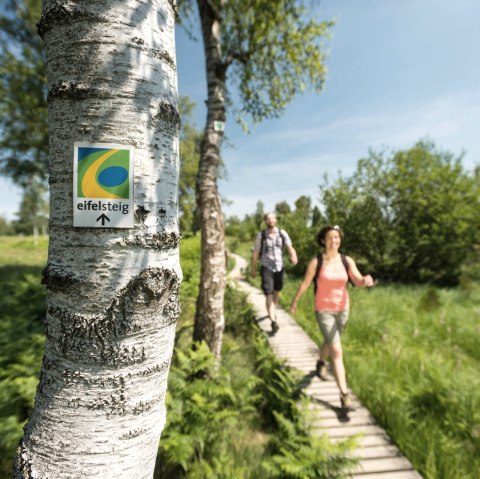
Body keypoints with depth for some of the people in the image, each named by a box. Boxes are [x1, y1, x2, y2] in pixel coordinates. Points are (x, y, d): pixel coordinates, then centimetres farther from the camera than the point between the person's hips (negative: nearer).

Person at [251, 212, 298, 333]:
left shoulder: (282, 233, -4)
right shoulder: (261, 235, -8)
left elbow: (290, 247, -13)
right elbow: (255, 253, -2)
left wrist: (294, 256, -35)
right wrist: (253, 269, 1)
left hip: (279, 267, 3)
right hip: (266, 268, -3)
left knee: (276, 292, 20)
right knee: (269, 295, -12)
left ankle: (272, 312, 44)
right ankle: (273, 322, -16)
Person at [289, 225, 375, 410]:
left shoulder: (347, 261, -6)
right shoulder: (316, 262, -14)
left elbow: (358, 281, -15)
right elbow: (305, 283, -4)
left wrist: (366, 281, -38)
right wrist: (294, 301, 6)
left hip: (342, 310, 4)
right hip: (323, 311, -4)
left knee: (330, 343, 26)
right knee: (337, 352, -9)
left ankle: (321, 363, 56)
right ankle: (344, 394, 1)